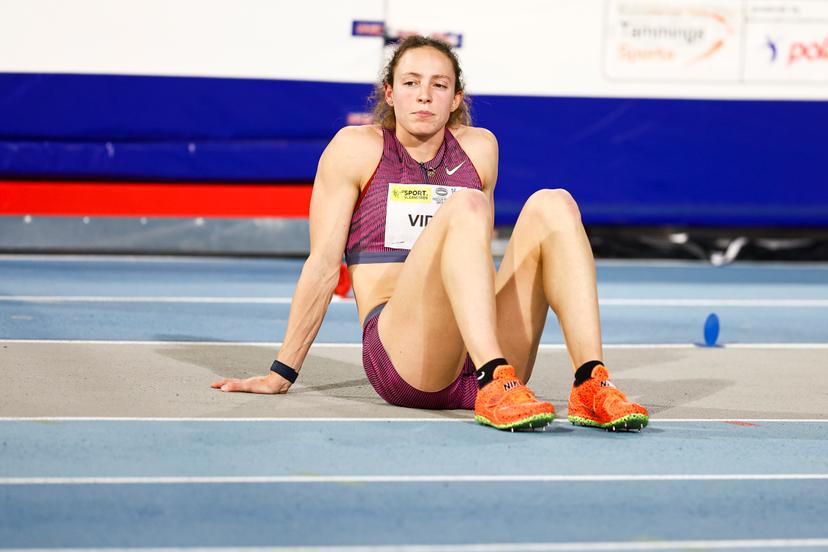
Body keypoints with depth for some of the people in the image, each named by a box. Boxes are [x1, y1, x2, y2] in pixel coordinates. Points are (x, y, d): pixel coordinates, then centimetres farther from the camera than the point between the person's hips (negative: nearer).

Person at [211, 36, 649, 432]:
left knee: (552, 204, -15)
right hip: (399, 360, -4)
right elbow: (323, 265, 6)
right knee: (465, 205, -27)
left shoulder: (480, 148, 18)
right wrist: (281, 375, 6)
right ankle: (496, 388, -46)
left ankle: (590, 386, -33)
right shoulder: (357, 148, 7)